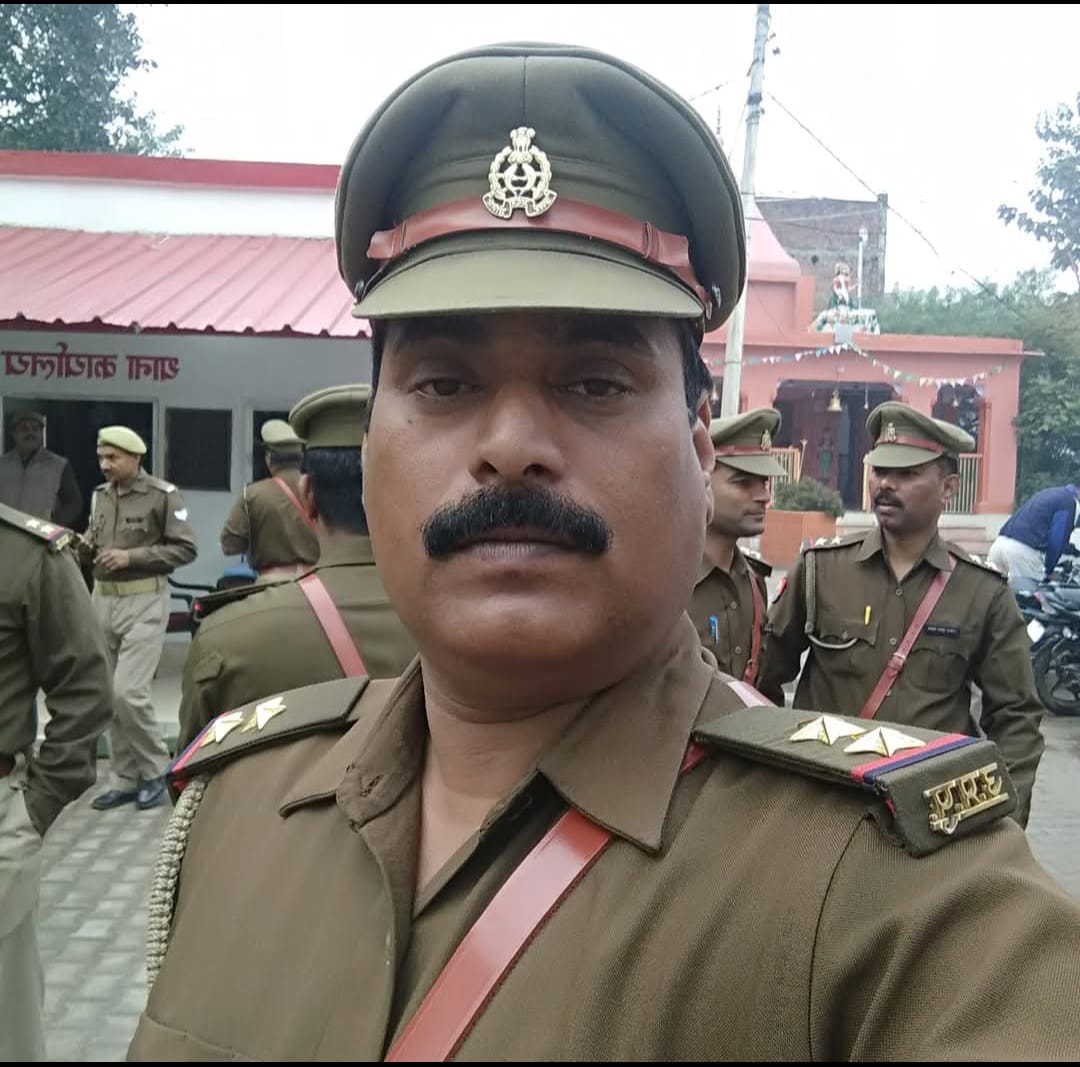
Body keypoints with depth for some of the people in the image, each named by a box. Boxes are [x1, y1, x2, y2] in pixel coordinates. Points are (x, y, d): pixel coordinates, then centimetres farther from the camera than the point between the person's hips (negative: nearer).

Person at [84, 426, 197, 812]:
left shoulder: (163, 495, -8)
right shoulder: (99, 495, 11)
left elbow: (185, 548, -11)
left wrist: (131, 556, -17)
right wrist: (83, 545, -3)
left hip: (144, 601, -6)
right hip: (102, 600, 7)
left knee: (129, 692, -13)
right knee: (110, 696, 8)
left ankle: (155, 769, 8)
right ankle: (126, 779, 20)